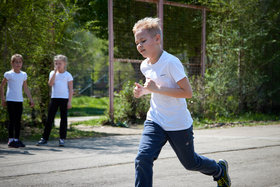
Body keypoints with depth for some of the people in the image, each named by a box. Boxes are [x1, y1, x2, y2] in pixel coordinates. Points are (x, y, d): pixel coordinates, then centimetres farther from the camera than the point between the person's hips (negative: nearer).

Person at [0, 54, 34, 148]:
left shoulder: (24, 74, 9)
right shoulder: (9, 74, -5)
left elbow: (26, 88, 16)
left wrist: (31, 99, 13)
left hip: (19, 100, 5)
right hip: (11, 100, -4)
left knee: (18, 121, 6)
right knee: (12, 120, -4)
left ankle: (17, 139, 13)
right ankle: (11, 140, 1)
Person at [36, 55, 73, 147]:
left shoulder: (68, 75, 1)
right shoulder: (53, 73, 9)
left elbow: (71, 89, 0)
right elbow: (50, 84, -9)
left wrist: (69, 101, -7)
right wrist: (55, 71, -10)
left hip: (64, 99, -2)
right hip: (54, 98, 2)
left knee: (63, 118, 1)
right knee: (49, 119, 2)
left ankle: (62, 139, 6)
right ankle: (44, 138, 5)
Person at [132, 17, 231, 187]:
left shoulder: (171, 62, -20)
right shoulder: (145, 66, 2)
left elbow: (188, 92, -24)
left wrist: (157, 89, -28)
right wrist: (143, 90, 2)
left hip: (179, 125, -5)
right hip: (155, 122, 5)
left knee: (190, 163, 15)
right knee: (143, 158, -16)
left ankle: (219, 170, 45)